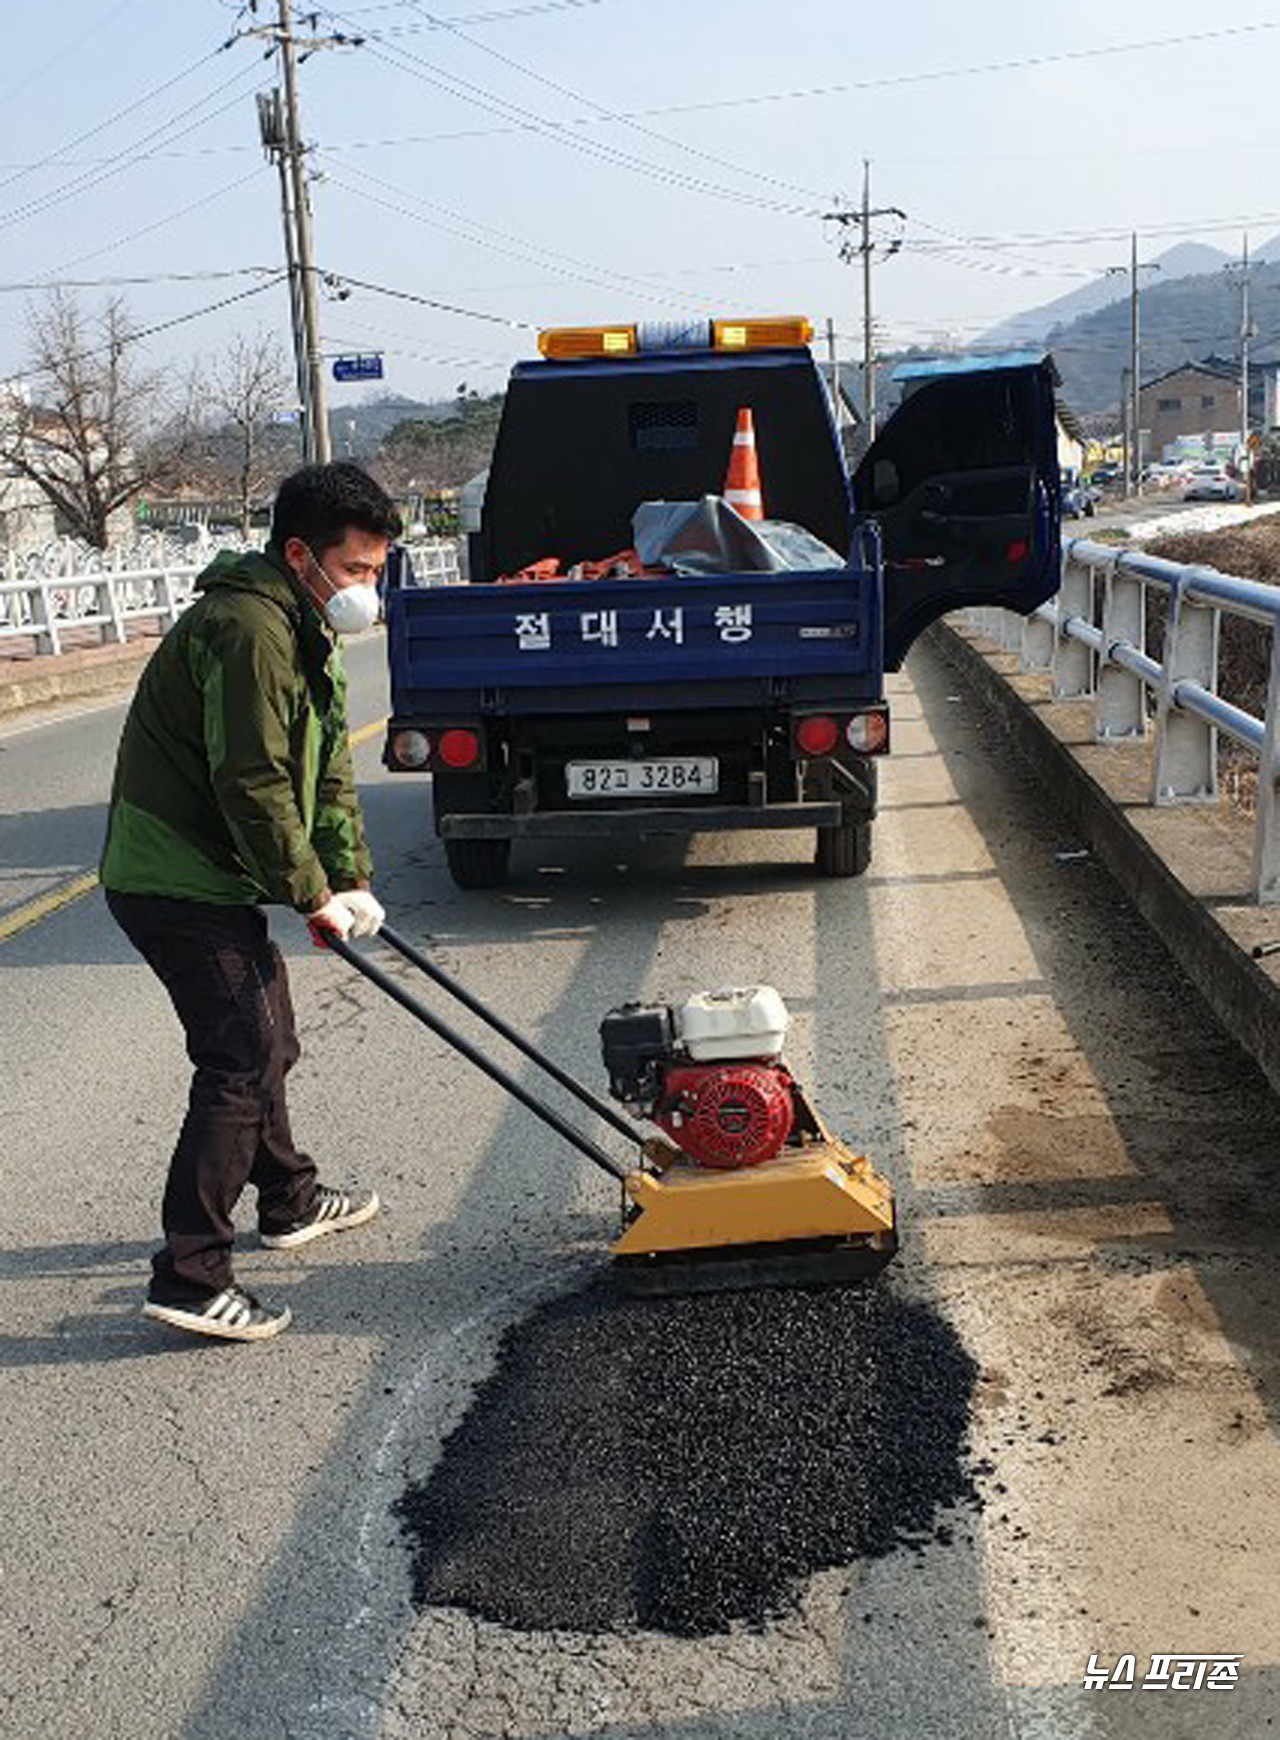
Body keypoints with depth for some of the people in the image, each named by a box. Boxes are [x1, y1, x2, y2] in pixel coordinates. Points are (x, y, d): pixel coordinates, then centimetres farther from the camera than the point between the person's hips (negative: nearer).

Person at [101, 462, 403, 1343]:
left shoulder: (304, 629, 13)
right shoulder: (247, 628, -22)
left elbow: (327, 769, 14)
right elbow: (252, 785, -25)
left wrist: (352, 879, 7)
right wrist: (312, 895, -15)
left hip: (214, 878, 11)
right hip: (177, 884, -11)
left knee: (265, 1040, 22)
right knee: (242, 1063, -11)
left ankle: (291, 1200, 40)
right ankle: (190, 1276, -6)